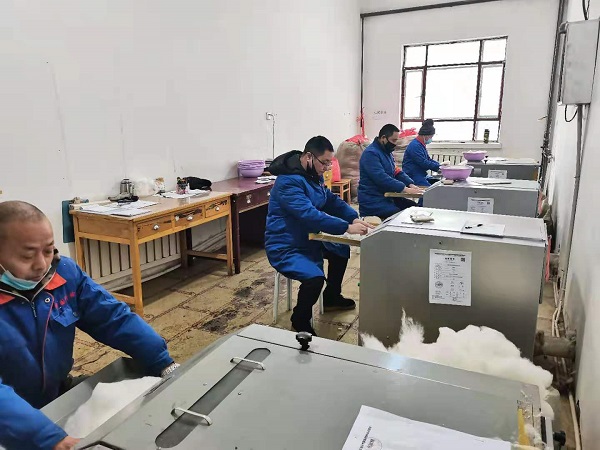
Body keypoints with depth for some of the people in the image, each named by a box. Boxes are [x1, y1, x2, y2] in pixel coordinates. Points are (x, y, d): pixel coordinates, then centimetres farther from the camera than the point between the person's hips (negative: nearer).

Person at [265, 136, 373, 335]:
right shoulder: (289, 181, -27)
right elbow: (310, 215, -36)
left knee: (341, 250, 23)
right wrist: (347, 228, -37)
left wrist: (354, 218, -8)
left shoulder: (314, 175, 5)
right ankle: (300, 321, -1)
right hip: (285, 248, -10)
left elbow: (332, 200, 9)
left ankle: (332, 298, 43)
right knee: (315, 277, -31)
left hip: (307, 239, 10)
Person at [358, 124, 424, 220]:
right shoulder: (371, 154, -16)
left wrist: (410, 184, -3)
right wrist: (405, 189, -27)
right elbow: (381, 178, -26)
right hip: (373, 202, -9)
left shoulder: (387, 152, 16)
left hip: (387, 196, 10)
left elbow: (397, 172, 16)